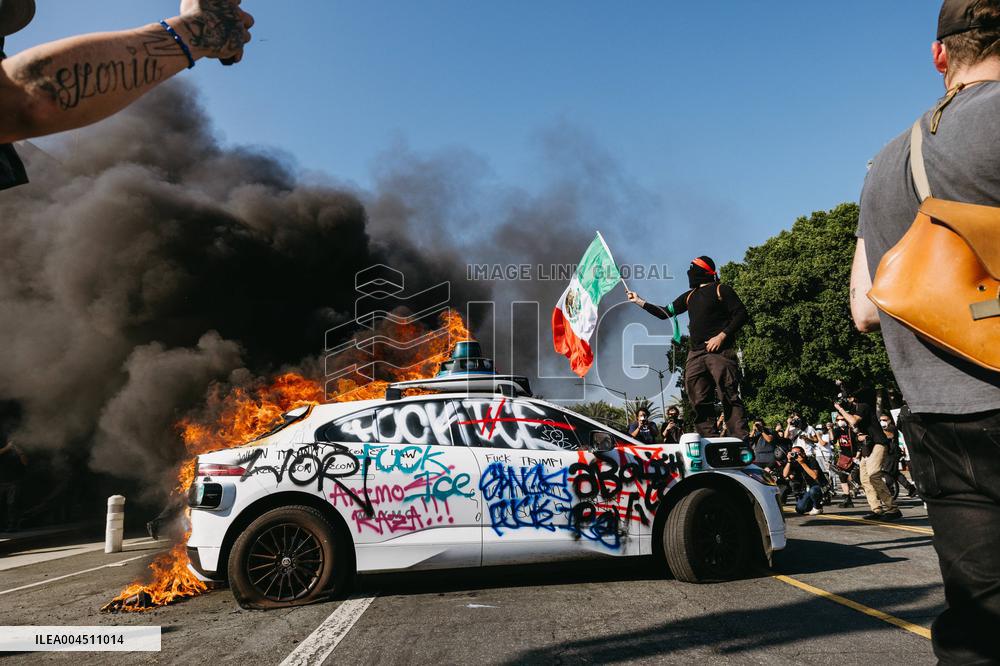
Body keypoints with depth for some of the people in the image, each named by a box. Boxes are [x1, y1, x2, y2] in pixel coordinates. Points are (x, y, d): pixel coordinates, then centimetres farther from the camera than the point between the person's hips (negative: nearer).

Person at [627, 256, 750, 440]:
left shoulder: (721, 290, 4)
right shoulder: (690, 296, 23)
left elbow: (741, 314, -3)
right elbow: (665, 312, 26)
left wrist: (722, 335, -13)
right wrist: (639, 302, 23)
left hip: (720, 352, -6)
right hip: (696, 354, 7)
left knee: (730, 397, -12)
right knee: (700, 401, 1)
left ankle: (741, 440, -13)